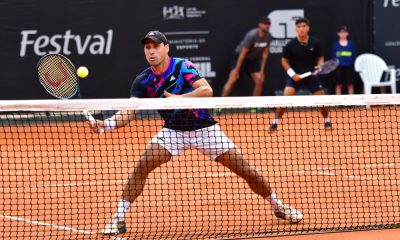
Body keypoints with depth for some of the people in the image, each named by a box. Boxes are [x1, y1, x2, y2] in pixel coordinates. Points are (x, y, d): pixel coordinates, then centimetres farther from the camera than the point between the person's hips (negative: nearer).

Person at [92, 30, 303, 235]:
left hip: (204, 128, -2)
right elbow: (128, 112, -16)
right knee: (141, 167, -18)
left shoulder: (183, 67, -18)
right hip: (173, 131, 2)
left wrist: (181, 98, -46)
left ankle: (278, 206, 18)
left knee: (246, 170, -3)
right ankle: (119, 218, -10)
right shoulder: (143, 81, -9)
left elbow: (207, 90, -31)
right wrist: (108, 123, -36)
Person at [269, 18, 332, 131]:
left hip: (311, 76, 2)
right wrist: (292, 74, -11)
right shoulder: (290, 45, -12)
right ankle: (275, 123, -6)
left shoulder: (316, 43, -8)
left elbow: (320, 58, 6)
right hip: (295, 76, -2)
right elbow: (284, 61, 0)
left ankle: (327, 121, 27)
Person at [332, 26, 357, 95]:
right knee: (338, 85, 2)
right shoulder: (336, 44, 3)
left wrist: (353, 65, -7)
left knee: (350, 84, 4)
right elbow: (333, 56, 1)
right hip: (339, 67, 0)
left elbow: (354, 55, 3)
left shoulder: (351, 44, 3)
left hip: (349, 67, 0)